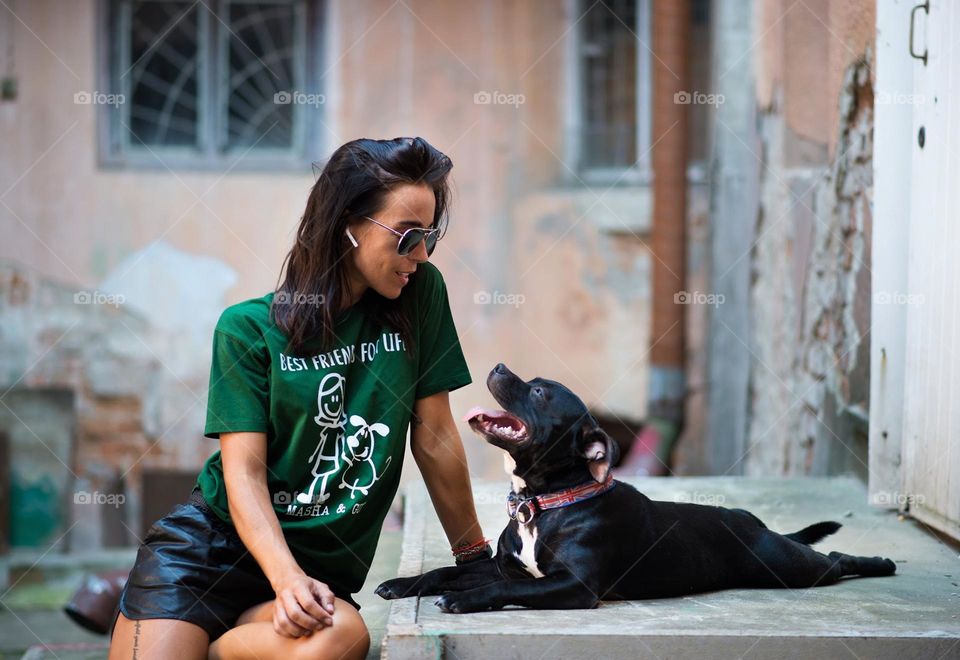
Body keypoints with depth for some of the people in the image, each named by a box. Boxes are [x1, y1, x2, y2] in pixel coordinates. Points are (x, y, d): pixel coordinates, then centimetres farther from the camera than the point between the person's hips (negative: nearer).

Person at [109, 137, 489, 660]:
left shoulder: (420, 294, 3)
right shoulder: (249, 328, -3)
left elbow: (435, 435, 8)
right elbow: (244, 471, -9)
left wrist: (475, 556, 11)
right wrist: (286, 578, -25)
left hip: (321, 568, 2)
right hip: (209, 541, -2)